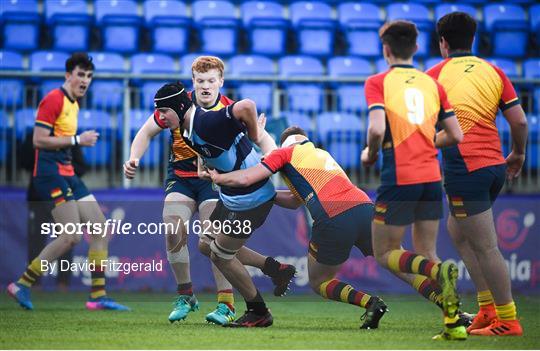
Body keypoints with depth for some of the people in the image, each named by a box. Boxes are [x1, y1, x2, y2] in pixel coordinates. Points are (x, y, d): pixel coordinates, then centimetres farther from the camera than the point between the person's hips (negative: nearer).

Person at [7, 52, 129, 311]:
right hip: (50, 172, -10)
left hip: (67, 174, 10)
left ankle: (98, 296, 5)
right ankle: (22, 285, -6)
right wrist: (76, 140, -17)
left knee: (101, 229, 4)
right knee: (71, 236, -15)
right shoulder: (53, 100, -11)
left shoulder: (73, 103, 18)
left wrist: (81, 141, 12)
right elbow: (39, 140, -18)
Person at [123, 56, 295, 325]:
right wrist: (134, 159, -11)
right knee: (173, 228, -18)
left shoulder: (230, 111, -12)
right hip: (180, 176, 2)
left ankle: (226, 304, -13)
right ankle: (185, 296, 0)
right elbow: (147, 133, 4)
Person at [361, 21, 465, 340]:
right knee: (427, 255, 14)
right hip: (432, 178, 5)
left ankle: (440, 271, -21)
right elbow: (455, 135, 8)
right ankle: (454, 322, -2)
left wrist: (370, 154, 2)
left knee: (385, 254, 7)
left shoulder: (377, 82, -3)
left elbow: (377, 128, -18)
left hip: (398, 179, -5)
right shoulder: (433, 83, 10)